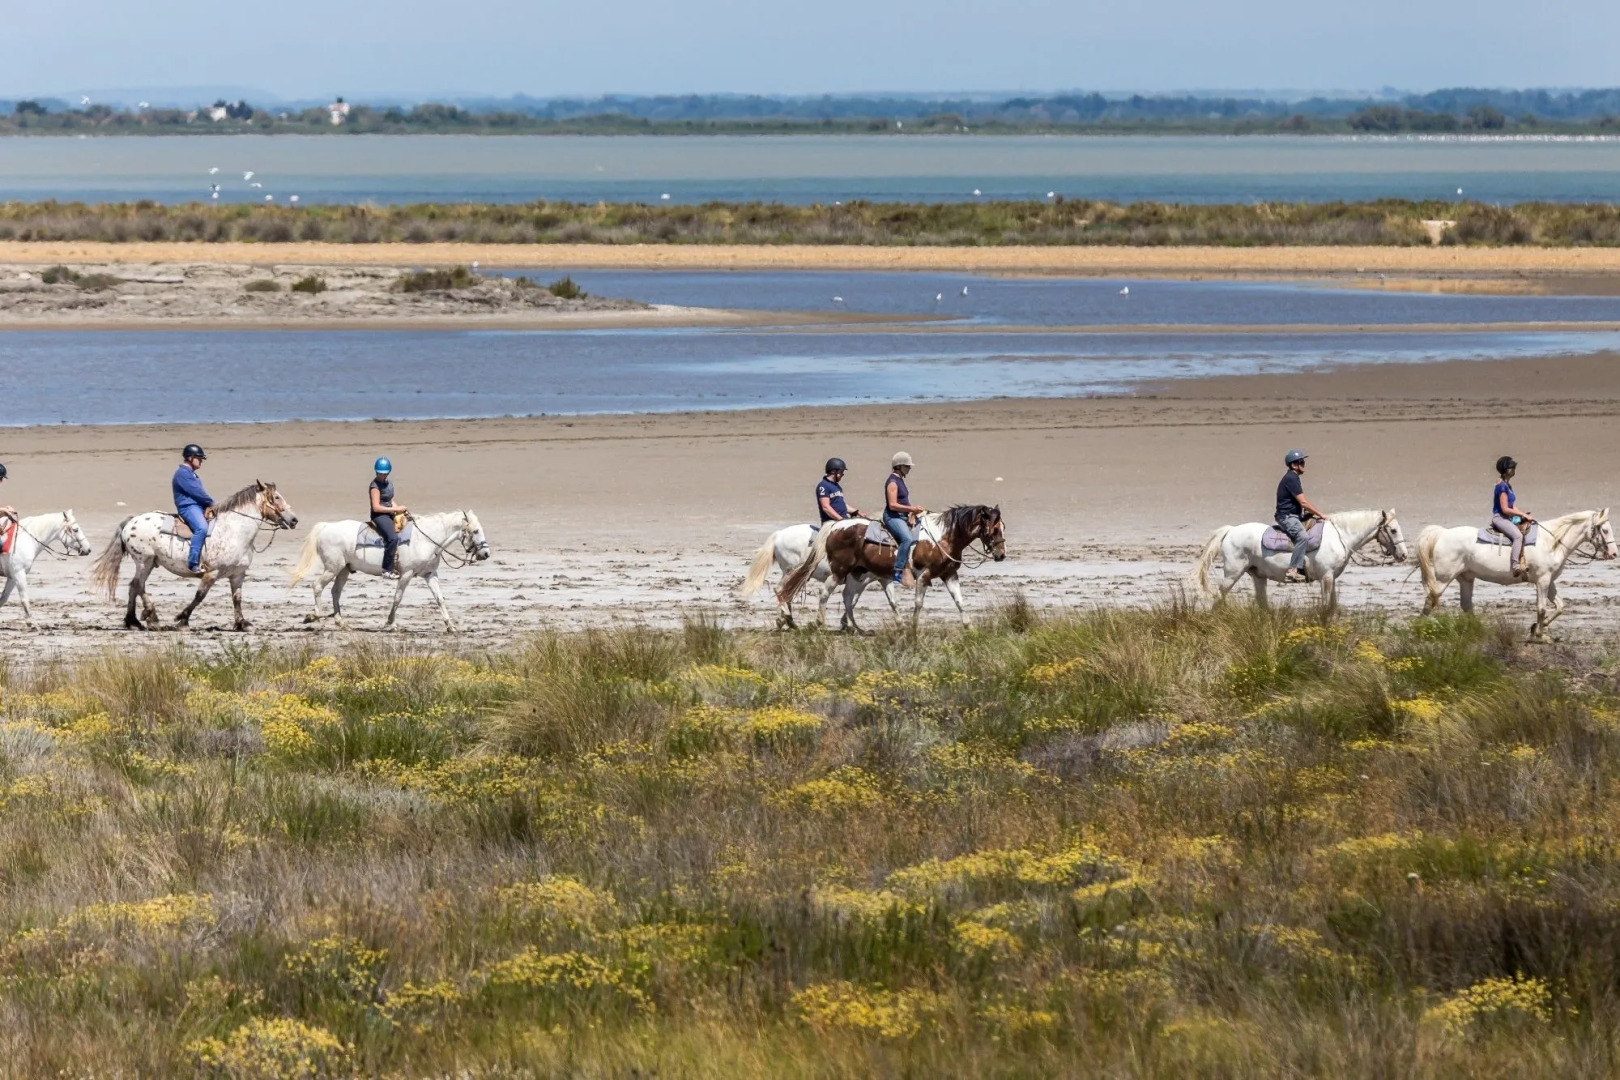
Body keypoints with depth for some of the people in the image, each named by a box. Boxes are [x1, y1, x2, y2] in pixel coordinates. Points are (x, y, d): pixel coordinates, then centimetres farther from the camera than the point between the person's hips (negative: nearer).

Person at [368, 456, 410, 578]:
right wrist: (395, 509, -16)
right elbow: (376, 507, -18)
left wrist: (399, 508, 4)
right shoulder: (375, 485, -13)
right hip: (379, 516, -9)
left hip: (389, 514, 9)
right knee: (393, 538, -29)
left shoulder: (388, 483, 12)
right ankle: (387, 570, -25)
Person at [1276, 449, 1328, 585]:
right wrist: (1320, 514, -12)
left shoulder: (1294, 478, 18)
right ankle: (1292, 571, -37)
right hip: (1287, 516, -11)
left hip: (1295, 516, 11)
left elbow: (1304, 502, 25)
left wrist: (1322, 512, 17)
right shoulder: (1291, 479, -14)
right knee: (1302, 536, -32)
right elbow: (1303, 503, -18)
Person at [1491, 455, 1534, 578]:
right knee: (1518, 535, -31)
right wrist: (1523, 514, -14)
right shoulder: (1502, 486, -14)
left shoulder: (1507, 485, 16)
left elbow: (1512, 506, 19)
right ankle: (1516, 566, -38)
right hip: (1499, 518, -10)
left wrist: (1524, 514, 5)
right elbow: (1505, 509, -18)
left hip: (1508, 518, 10)